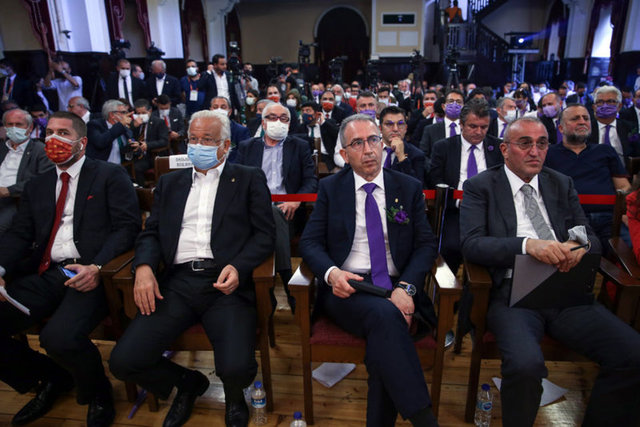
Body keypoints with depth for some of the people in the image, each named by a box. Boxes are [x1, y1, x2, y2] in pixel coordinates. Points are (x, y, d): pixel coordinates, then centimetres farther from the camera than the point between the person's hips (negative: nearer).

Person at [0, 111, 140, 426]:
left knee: (60, 337, -30)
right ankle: (51, 378, 17)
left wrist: (98, 267, -21)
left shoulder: (110, 176, 4)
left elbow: (127, 226, -6)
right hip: (44, 276, 6)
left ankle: (97, 394, 4)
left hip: (90, 275, -6)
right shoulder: (36, 186, 23)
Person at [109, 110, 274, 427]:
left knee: (236, 368, -23)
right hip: (176, 284, 4)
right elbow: (151, 232, 17)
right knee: (123, 362, -12)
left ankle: (234, 397, 18)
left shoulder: (249, 179, 10)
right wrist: (144, 266, -5)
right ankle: (187, 382, 21)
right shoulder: (169, 182, 22)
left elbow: (264, 234, 2)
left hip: (224, 284, -3)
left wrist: (238, 267, -16)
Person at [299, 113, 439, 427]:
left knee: (385, 331, -32)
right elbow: (309, 242, 4)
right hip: (346, 287, -1)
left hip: (397, 287, 1)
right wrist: (331, 272, -19)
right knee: (385, 315, -33)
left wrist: (406, 287, -14)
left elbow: (426, 244, 5)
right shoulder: (330, 188, 9)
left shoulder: (409, 188, 10)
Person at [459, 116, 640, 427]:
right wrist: (528, 244, -23)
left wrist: (581, 245, -9)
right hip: (512, 293, -4)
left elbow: (592, 237, 16)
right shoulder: (481, 187, 5)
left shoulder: (562, 185, 19)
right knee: (525, 364, -31)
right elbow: (471, 244, -7)